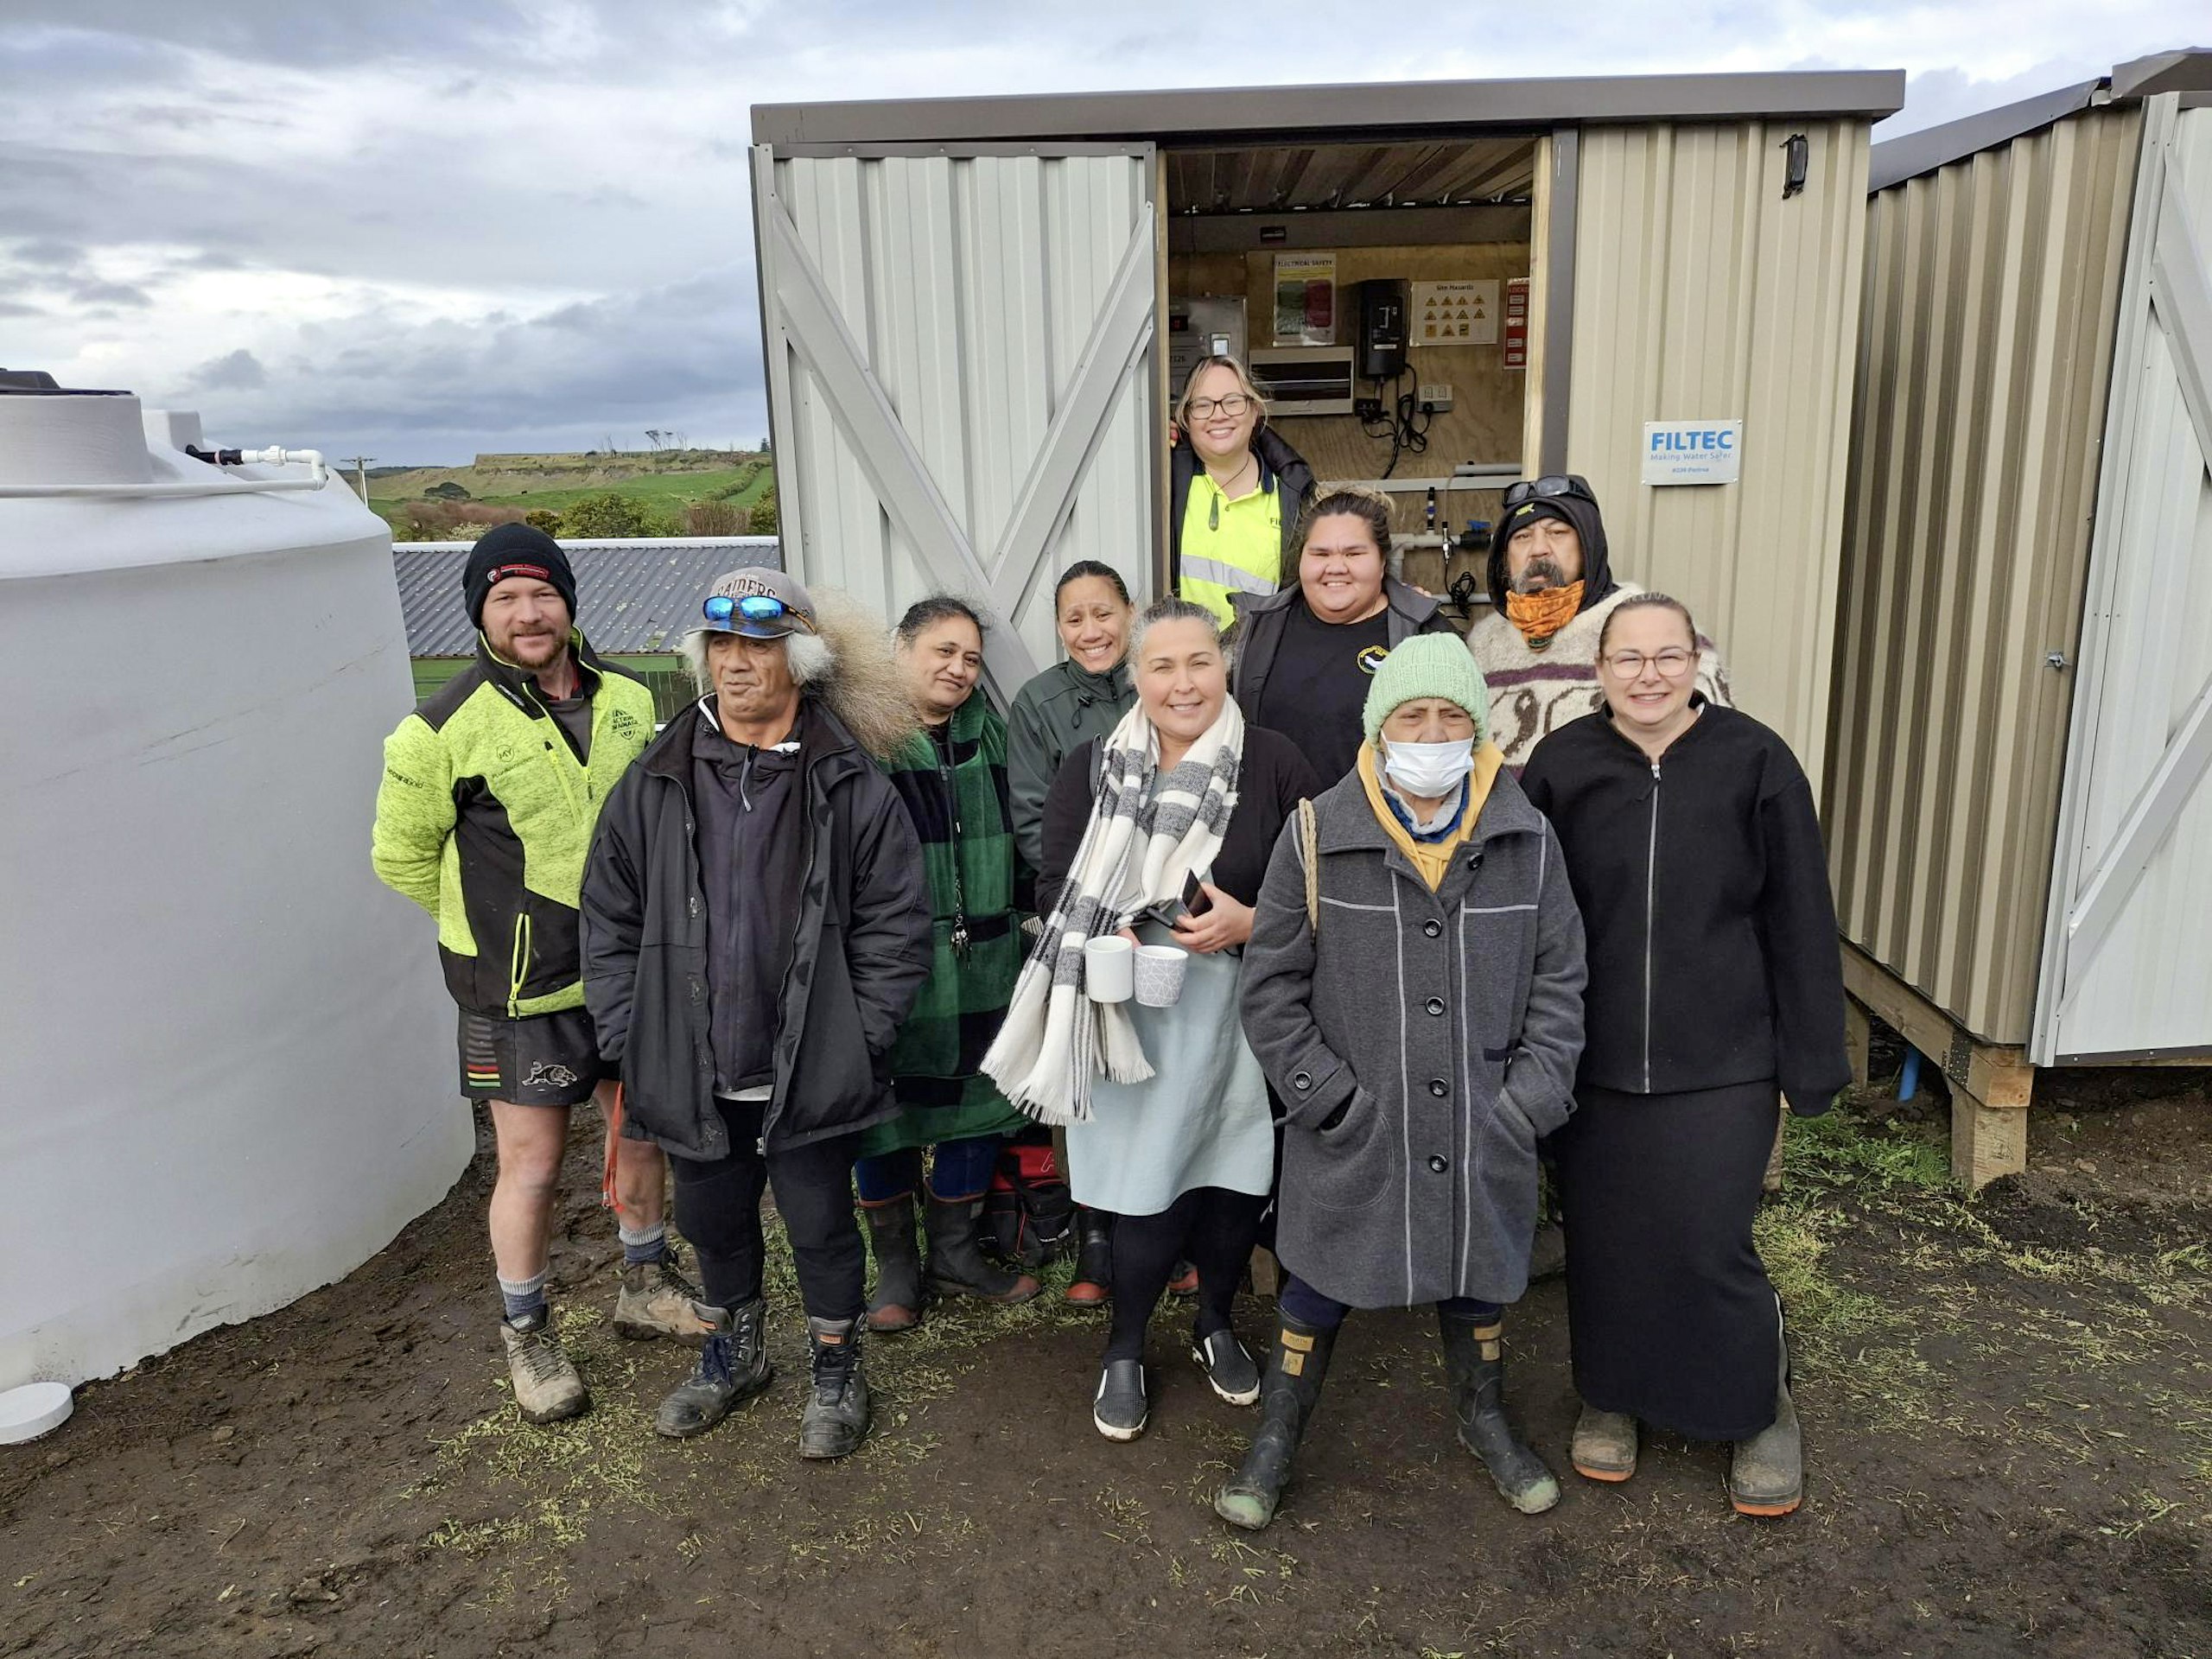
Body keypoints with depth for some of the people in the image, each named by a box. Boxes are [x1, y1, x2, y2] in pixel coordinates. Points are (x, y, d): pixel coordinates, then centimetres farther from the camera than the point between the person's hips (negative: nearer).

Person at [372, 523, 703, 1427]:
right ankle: (526, 1334, 26)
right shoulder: (447, 726, -13)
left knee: (643, 1130, 18)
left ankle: (645, 1284, 41)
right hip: (522, 989, -5)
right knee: (532, 1164, 4)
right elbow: (401, 854, -2)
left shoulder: (628, 698, 1)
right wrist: (497, 920, 2)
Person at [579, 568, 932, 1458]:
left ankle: (836, 1372, 36)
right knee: (713, 1219, 21)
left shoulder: (851, 785, -8)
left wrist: (857, 1037, -11)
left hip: (810, 1074, -3)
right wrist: (629, 1038, -1)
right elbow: (609, 921, 4)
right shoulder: (655, 785, -1)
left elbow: (895, 924, -7)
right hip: (694, 1073, 3)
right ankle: (733, 1352, 47)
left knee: (822, 1225, 12)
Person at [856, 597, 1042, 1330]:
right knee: (888, 1110, 5)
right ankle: (896, 1265, 24)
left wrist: (1017, 929, 19)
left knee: (979, 1102, 12)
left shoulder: (990, 733, 10)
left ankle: (955, 1253, 30)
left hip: (983, 964, 5)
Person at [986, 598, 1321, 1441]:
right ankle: (1124, 1351, 27)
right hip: (1134, 1010, 0)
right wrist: (1105, 939, -17)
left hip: (1239, 1009, 1)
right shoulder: (1092, 768, 2)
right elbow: (1056, 887, 1)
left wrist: (1251, 922, -17)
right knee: (1148, 1190, 2)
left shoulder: (1274, 763, -2)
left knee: (1236, 1176, 11)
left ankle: (1216, 1325, 39)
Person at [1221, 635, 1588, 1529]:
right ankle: (1275, 1438, 34)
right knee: (1318, 1283, 12)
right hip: (1353, 1132, -2)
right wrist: (1327, 1095, -9)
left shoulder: (1527, 839, -3)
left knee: (1477, 1272, 22)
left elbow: (1558, 979, 4)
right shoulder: (1318, 837, -9)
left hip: (1483, 1130, 2)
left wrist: (1534, 1094, -4)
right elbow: (1272, 984, -4)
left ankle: (1483, 1417, 48)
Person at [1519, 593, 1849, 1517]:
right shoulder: (1561, 766, -1)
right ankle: (1611, 1395, 36)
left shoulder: (1754, 762, -5)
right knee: (1602, 1237, 11)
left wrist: (1808, 1063, -1)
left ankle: (1761, 1410, 26)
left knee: (1707, 1243, -2)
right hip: (1593, 1058, 2)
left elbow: (1799, 921, -1)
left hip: (1720, 1060, -2)